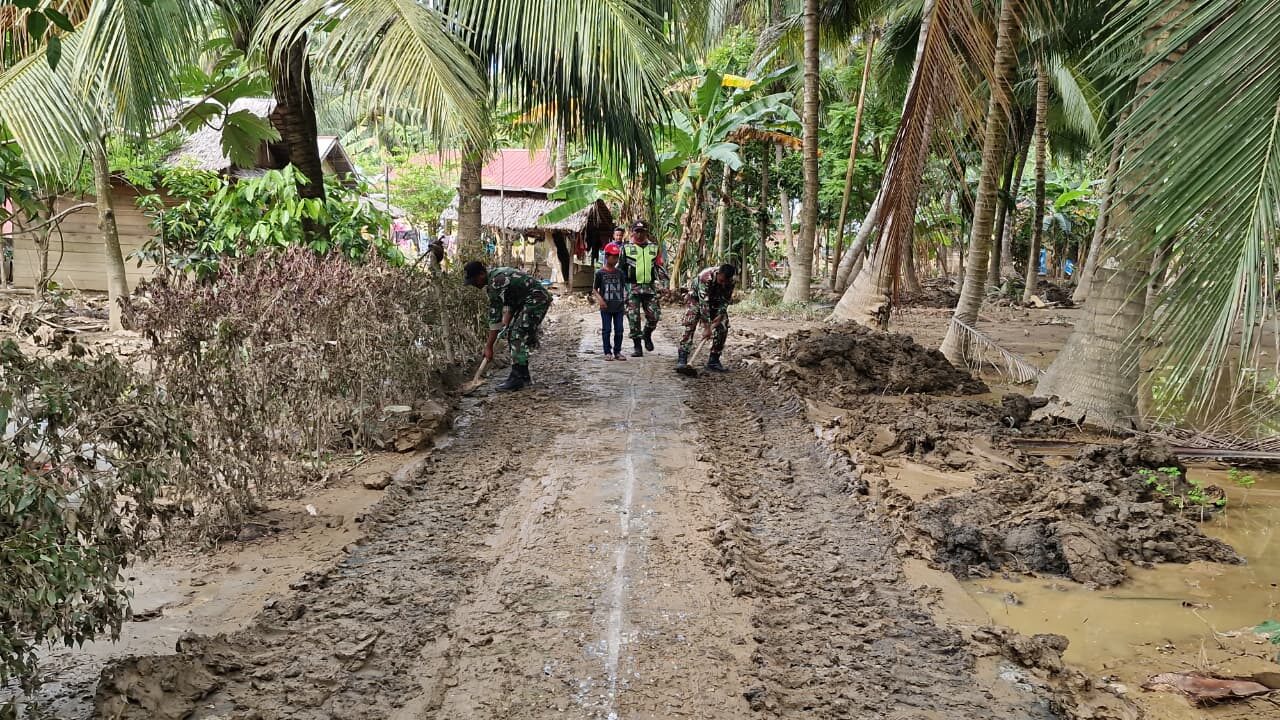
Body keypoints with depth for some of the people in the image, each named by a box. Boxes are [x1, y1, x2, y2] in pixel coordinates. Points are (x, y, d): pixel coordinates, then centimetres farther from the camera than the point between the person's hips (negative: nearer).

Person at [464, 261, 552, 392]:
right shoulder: (495, 275, 8)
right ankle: (523, 376, 15)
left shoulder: (495, 284, -23)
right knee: (512, 333, 11)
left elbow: (495, 317, -21)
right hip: (526, 300, 11)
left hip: (537, 299, -11)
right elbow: (508, 302, 19)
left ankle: (518, 379, -12)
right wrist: (506, 323, 7)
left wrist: (488, 346, -17)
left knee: (518, 336, -14)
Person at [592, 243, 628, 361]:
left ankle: (617, 351, 15)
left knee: (619, 330, 5)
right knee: (606, 330, 2)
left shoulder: (620, 272, 6)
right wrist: (600, 299, -16)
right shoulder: (600, 273, -3)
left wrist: (625, 299, -3)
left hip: (619, 306, 3)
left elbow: (623, 287, 12)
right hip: (606, 307, -3)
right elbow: (594, 290, 0)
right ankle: (608, 352, 10)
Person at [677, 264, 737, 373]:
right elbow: (703, 303, -40)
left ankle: (713, 361, 1)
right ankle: (682, 359, -23)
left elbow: (725, 302, -11)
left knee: (723, 327, -7)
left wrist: (719, 316, -25)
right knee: (690, 325, -21)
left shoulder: (730, 282, -24)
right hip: (697, 298, -4)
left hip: (716, 301, 5)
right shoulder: (705, 277, -39)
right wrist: (707, 328, -40)